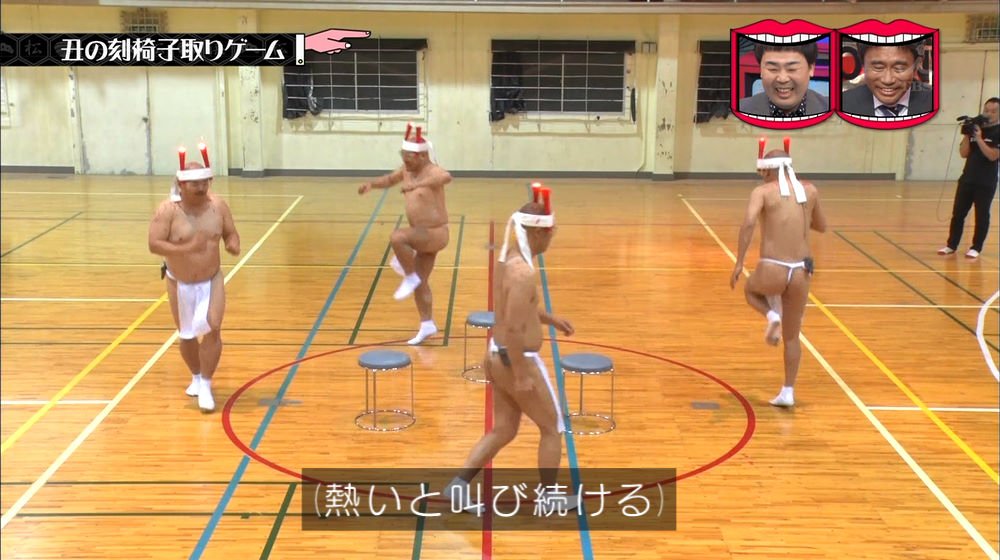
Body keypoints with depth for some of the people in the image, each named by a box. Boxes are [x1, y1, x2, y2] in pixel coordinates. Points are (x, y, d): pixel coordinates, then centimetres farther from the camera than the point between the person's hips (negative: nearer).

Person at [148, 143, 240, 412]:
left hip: (212, 281, 1)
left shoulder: (218, 205, -10)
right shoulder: (168, 210, -20)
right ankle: (196, 377, 40)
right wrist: (186, 249, -37)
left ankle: (205, 385, 0)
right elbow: (154, 245, -23)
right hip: (180, 283, -1)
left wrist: (233, 244, -21)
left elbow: (231, 233, 2)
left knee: (212, 329, -13)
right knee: (187, 335, 15)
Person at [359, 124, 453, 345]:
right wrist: (371, 184, 3)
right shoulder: (407, 169, 4)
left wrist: (418, 184, -55)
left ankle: (410, 277, -10)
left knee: (397, 238, -31)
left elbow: (446, 177, -45)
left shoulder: (432, 171, -20)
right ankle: (427, 325, 25)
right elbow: (390, 179, 23)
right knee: (421, 283, 14)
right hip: (424, 235, 9)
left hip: (435, 233, -9)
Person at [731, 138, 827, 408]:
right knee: (792, 337, 20)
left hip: (772, 270, -3)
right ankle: (788, 392, 21)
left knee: (751, 290, 34)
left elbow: (749, 223, -19)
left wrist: (739, 263, -15)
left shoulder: (763, 191, -1)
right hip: (801, 273, 4)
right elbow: (821, 227, 25)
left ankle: (771, 315, 5)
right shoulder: (810, 190, 11)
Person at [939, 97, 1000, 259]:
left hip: (986, 182, -5)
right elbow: (964, 153, 3)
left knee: (981, 215, 2)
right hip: (967, 179, 5)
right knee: (958, 213, 6)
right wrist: (967, 135, -9)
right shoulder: (975, 127, 8)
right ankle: (951, 245, 14)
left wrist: (979, 138, -20)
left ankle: (976, 248, 9)